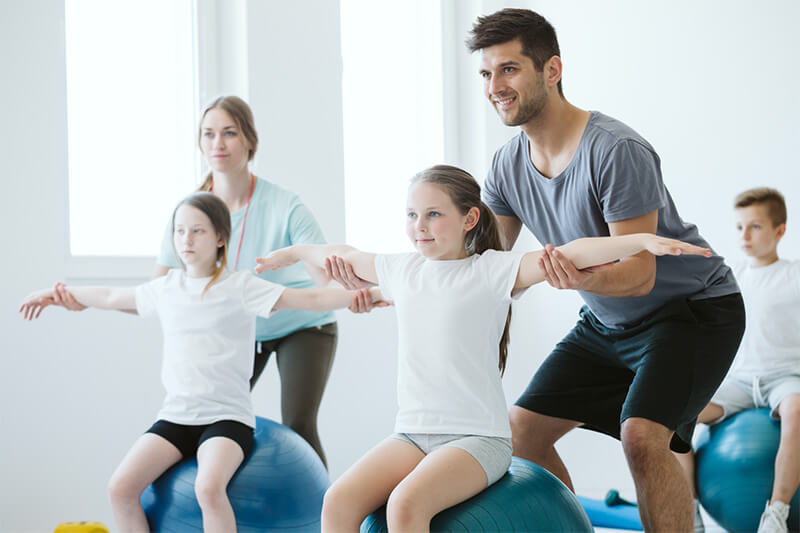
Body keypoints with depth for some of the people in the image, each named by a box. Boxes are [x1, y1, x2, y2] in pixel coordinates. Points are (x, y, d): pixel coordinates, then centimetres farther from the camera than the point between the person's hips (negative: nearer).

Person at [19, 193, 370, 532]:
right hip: (176, 416, 5)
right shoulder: (166, 288, 12)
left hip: (227, 417, -5)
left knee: (209, 488, -33)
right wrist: (59, 293, 41)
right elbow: (112, 298, 30)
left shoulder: (240, 286, -2)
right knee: (120, 487, -17)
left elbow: (310, 299, -8)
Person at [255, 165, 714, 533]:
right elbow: (345, 257, 31)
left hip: (478, 437, -5)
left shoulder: (493, 271, -5)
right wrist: (293, 253, 48)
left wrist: (643, 240, -30)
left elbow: (570, 254, -17)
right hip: (413, 433, 5)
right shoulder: (401, 270, 11)